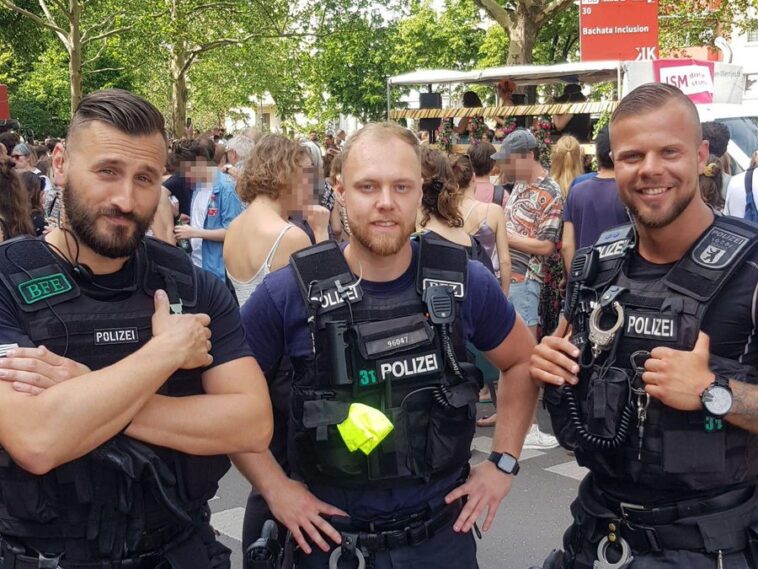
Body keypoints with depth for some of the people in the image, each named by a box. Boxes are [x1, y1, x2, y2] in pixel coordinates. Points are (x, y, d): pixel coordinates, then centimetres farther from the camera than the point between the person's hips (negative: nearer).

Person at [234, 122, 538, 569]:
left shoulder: (465, 283, -8)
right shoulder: (290, 294, -14)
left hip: (442, 532, 2)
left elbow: (522, 361, 9)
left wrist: (503, 462, 2)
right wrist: (273, 485, -8)